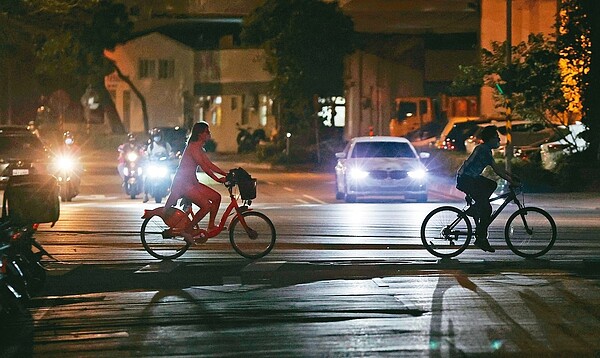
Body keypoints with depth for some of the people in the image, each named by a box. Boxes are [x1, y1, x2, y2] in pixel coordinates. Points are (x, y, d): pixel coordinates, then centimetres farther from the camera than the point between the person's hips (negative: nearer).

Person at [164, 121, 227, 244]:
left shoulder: (200, 149, 14)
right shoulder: (193, 147, -17)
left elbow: (209, 165, 13)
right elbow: (203, 167, -21)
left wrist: (226, 174, 6)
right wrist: (218, 179, -22)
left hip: (191, 182, 10)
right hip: (182, 183, -10)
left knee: (216, 197, 7)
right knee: (206, 206, -18)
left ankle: (211, 226, 15)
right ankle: (188, 229, -8)